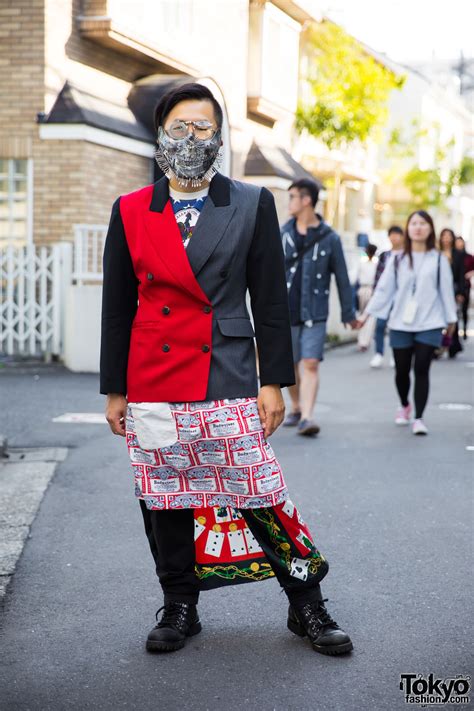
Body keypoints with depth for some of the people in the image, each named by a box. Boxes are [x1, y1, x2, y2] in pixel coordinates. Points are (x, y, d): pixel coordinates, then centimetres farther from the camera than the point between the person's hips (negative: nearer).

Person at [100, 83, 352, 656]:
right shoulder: (129, 212, 7)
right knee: (164, 500, 8)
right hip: (152, 387, 2)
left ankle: (307, 607, 12)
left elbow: (271, 300, 3)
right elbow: (117, 307, 9)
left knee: (262, 499, -2)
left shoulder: (252, 206, 4)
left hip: (228, 382, -2)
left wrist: (274, 382, -2)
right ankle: (179, 608, 24)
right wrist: (114, 389, 7)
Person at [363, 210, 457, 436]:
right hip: (400, 324, 2)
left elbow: (446, 290, 7)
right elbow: (384, 289, 4)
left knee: (421, 370, -9)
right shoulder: (397, 260, 7)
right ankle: (404, 406, 34)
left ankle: (419, 418, -5)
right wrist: (367, 313, -3)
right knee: (402, 370, 8)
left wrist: (450, 319, 8)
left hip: (429, 325, -1)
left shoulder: (438, 260, 4)